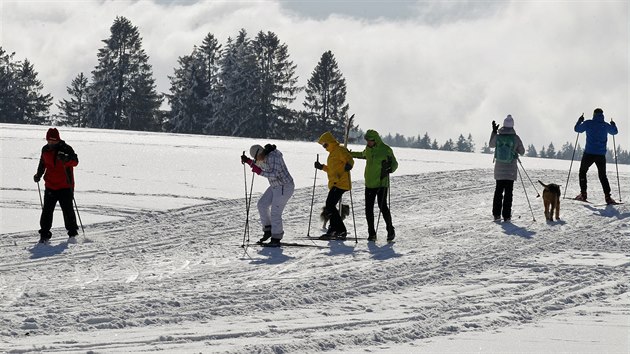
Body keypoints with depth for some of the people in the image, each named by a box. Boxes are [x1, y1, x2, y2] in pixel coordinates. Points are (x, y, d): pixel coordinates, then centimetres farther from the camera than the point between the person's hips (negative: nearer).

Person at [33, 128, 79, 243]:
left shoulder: (66, 149, -9)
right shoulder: (45, 150, 6)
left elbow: (75, 161, -22)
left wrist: (66, 159, -41)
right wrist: (39, 175, 9)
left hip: (65, 186, -4)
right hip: (50, 186, 4)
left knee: (68, 210, -3)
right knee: (47, 210, -1)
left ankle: (72, 233, 12)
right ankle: (44, 234, 6)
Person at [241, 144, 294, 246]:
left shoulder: (273, 158, -27)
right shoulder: (265, 157, 2)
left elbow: (274, 175, -35)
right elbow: (258, 164, 22)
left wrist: (260, 172, -33)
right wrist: (247, 161, 7)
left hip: (284, 188, -10)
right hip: (276, 187, 10)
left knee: (275, 213, -6)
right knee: (262, 204, 10)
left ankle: (276, 239, 6)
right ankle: (268, 230, 20)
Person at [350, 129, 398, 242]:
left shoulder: (385, 149, -6)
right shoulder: (368, 149, 10)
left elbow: (395, 164, -2)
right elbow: (363, 155, 34)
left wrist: (390, 168, -22)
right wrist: (350, 154, 38)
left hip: (381, 183, -6)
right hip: (369, 184, 6)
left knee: (382, 206, -11)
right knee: (369, 208, 1)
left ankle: (390, 230, 5)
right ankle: (371, 233, 8)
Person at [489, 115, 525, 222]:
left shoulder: (497, 136, -7)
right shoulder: (515, 138, -12)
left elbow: (491, 145, 15)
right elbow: (522, 152, 0)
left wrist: (494, 132, 21)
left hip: (499, 169, 2)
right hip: (511, 170, -2)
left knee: (498, 191, 13)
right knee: (508, 192, 3)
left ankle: (496, 214, 11)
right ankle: (506, 215, 1)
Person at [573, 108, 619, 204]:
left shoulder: (588, 123, -3)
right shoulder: (606, 125, 4)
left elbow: (577, 129, 10)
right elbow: (614, 131, 23)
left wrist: (579, 121, 28)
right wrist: (613, 125, 43)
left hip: (589, 153, -2)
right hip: (601, 154, 2)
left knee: (582, 172, 16)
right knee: (603, 175, 10)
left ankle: (583, 194, 6)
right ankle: (607, 196, -4)